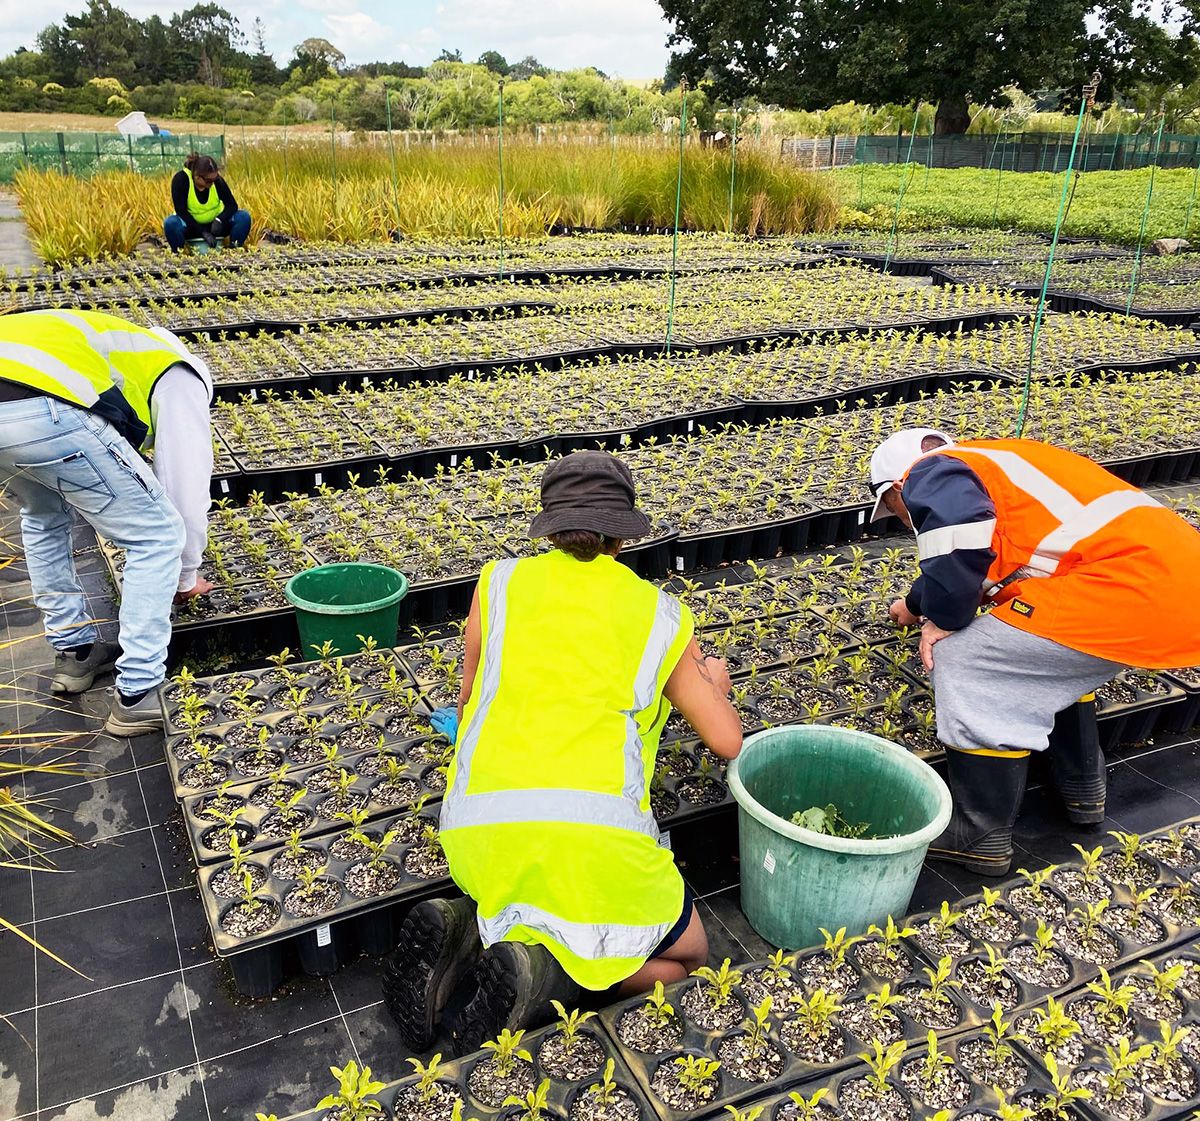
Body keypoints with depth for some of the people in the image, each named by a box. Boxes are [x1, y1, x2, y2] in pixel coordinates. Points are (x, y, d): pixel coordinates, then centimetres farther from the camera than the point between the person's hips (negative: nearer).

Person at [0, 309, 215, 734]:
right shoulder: (181, 378, 23)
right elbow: (187, 487, 17)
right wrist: (187, 576, 31)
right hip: (43, 412, -8)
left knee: (43, 518, 35)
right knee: (158, 536, 9)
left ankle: (74, 652, 40)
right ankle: (138, 696, 12)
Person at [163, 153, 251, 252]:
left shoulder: (217, 180, -15)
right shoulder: (181, 179, -21)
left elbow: (232, 205, -11)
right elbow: (181, 211, -22)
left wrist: (219, 220, -32)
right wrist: (203, 232, -30)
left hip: (215, 224, 2)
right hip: (192, 225, -2)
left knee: (244, 217, -21)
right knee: (170, 223, -35)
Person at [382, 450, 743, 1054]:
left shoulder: (501, 582, 13)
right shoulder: (661, 613, 12)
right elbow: (727, 741, 15)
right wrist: (714, 683, 38)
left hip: (479, 829, 3)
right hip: (595, 829, -3)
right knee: (685, 957, 20)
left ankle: (461, 931, 3)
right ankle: (536, 974, -4)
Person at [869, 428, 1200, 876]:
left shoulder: (931, 475, 0)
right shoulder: (984, 459, 29)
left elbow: (958, 554, -20)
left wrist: (941, 621, -1)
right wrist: (915, 607, 55)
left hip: (1132, 590, -10)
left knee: (964, 659, -5)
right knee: (1048, 654, 31)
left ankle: (982, 835, 4)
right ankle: (1082, 788, 38)